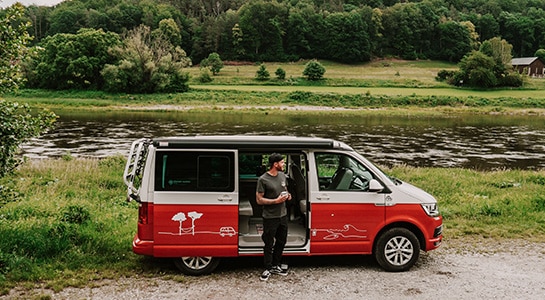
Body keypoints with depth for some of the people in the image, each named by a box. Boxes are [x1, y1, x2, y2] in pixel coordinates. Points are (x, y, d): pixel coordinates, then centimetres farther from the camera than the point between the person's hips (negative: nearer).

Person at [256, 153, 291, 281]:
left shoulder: (283, 176, 5)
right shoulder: (263, 179, -16)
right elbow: (259, 200, -15)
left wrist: (288, 195, -2)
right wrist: (276, 201, -22)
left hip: (283, 215, 7)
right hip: (270, 217, -7)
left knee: (281, 241, 16)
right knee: (269, 244, 3)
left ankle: (275, 266, 31)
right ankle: (268, 269, 17)